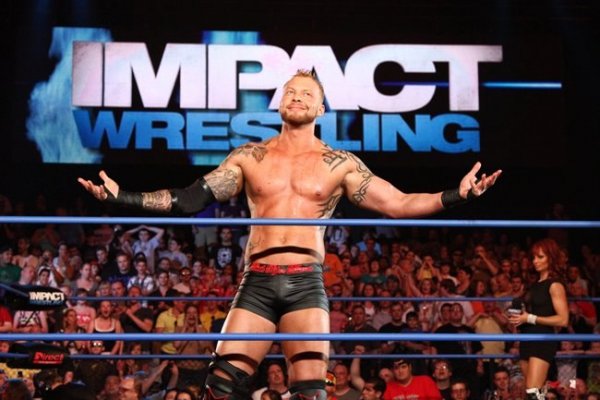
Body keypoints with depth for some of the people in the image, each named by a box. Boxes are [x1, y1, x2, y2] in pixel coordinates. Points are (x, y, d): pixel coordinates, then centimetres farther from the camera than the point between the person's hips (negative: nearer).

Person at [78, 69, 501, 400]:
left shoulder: (339, 164, 8)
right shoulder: (250, 156, 11)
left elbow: (398, 204, 4)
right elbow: (189, 199, 11)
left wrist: (456, 195, -9)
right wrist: (122, 197, 4)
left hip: (306, 284, -1)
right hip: (257, 283, 1)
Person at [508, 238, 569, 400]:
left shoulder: (555, 285, -8)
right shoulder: (536, 285, 16)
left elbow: (563, 319, -17)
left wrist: (530, 319, -18)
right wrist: (519, 317, 8)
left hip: (544, 342, -9)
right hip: (528, 341, 9)